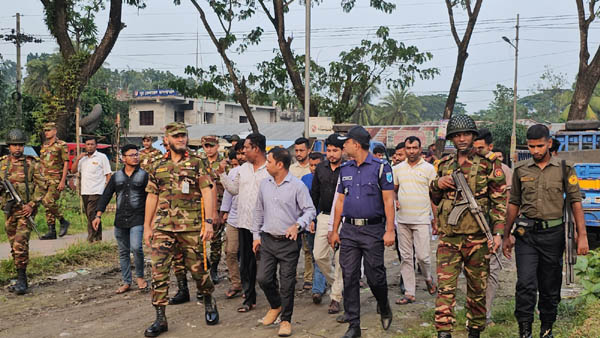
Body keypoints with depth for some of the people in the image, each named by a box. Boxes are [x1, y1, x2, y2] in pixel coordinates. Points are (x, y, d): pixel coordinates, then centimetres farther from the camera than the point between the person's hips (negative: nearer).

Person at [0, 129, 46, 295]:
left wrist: (32, 205, -13)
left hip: (25, 209, -5)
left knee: (20, 244, -14)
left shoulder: (32, 163, -3)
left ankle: (22, 280, -8)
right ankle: (21, 279, 20)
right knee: (14, 246, 10)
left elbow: (42, 186, -4)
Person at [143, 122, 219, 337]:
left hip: (192, 226, -3)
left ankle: (209, 300, 33)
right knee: (158, 271, -3)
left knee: (197, 268, 6)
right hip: (163, 227, 3)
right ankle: (160, 318, 6)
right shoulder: (158, 167, 12)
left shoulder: (197, 164, 2)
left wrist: (208, 222, -12)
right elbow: (152, 197, 16)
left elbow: (207, 193, -3)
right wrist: (147, 226, 12)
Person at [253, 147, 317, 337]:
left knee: (287, 284, 2)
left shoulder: (297, 186, -8)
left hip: (289, 242, -4)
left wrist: (298, 225, -23)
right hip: (267, 240, 4)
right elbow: (259, 212, 16)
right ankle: (275, 306, 29)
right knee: (263, 278, 1)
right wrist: (256, 235, 13)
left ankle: (286, 320, 18)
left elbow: (310, 211, -7)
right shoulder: (264, 184, 7)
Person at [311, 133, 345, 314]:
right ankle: (336, 283, 29)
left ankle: (336, 297, 9)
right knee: (319, 255, 4)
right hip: (324, 217, 5)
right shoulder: (320, 168, 7)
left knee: (340, 259, -1)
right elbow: (314, 194, 13)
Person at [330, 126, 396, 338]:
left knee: (374, 276, -1)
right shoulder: (345, 169, 11)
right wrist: (335, 230, 11)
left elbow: (389, 201, -6)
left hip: (373, 230, -4)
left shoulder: (380, 167, -4)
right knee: (349, 278, 2)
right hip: (349, 230, 5)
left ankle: (384, 307, 31)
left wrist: (389, 231, -12)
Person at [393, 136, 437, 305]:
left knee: (422, 255, -8)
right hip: (402, 219, 3)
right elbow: (392, 189, 21)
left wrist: (436, 219, -2)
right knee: (406, 258, 5)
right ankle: (409, 293, 12)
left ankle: (428, 278, 24)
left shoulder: (428, 168, 0)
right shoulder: (398, 168, 9)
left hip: (421, 219, -3)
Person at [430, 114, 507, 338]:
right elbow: (435, 198, 22)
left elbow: (500, 202, -2)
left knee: (477, 289, 10)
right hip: (448, 237, 2)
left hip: (477, 238, -2)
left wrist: (498, 233, -12)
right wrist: (437, 184, 0)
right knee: (445, 286, -6)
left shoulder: (489, 165, 0)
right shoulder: (444, 165, 12)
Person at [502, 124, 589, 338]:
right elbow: (514, 204, 12)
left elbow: (576, 202, -1)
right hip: (526, 234, 0)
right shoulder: (521, 170, 6)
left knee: (550, 288, 9)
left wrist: (582, 235, -8)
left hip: (553, 234, 0)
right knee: (525, 285, -10)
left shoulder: (564, 169, 1)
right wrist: (506, 236, 12)